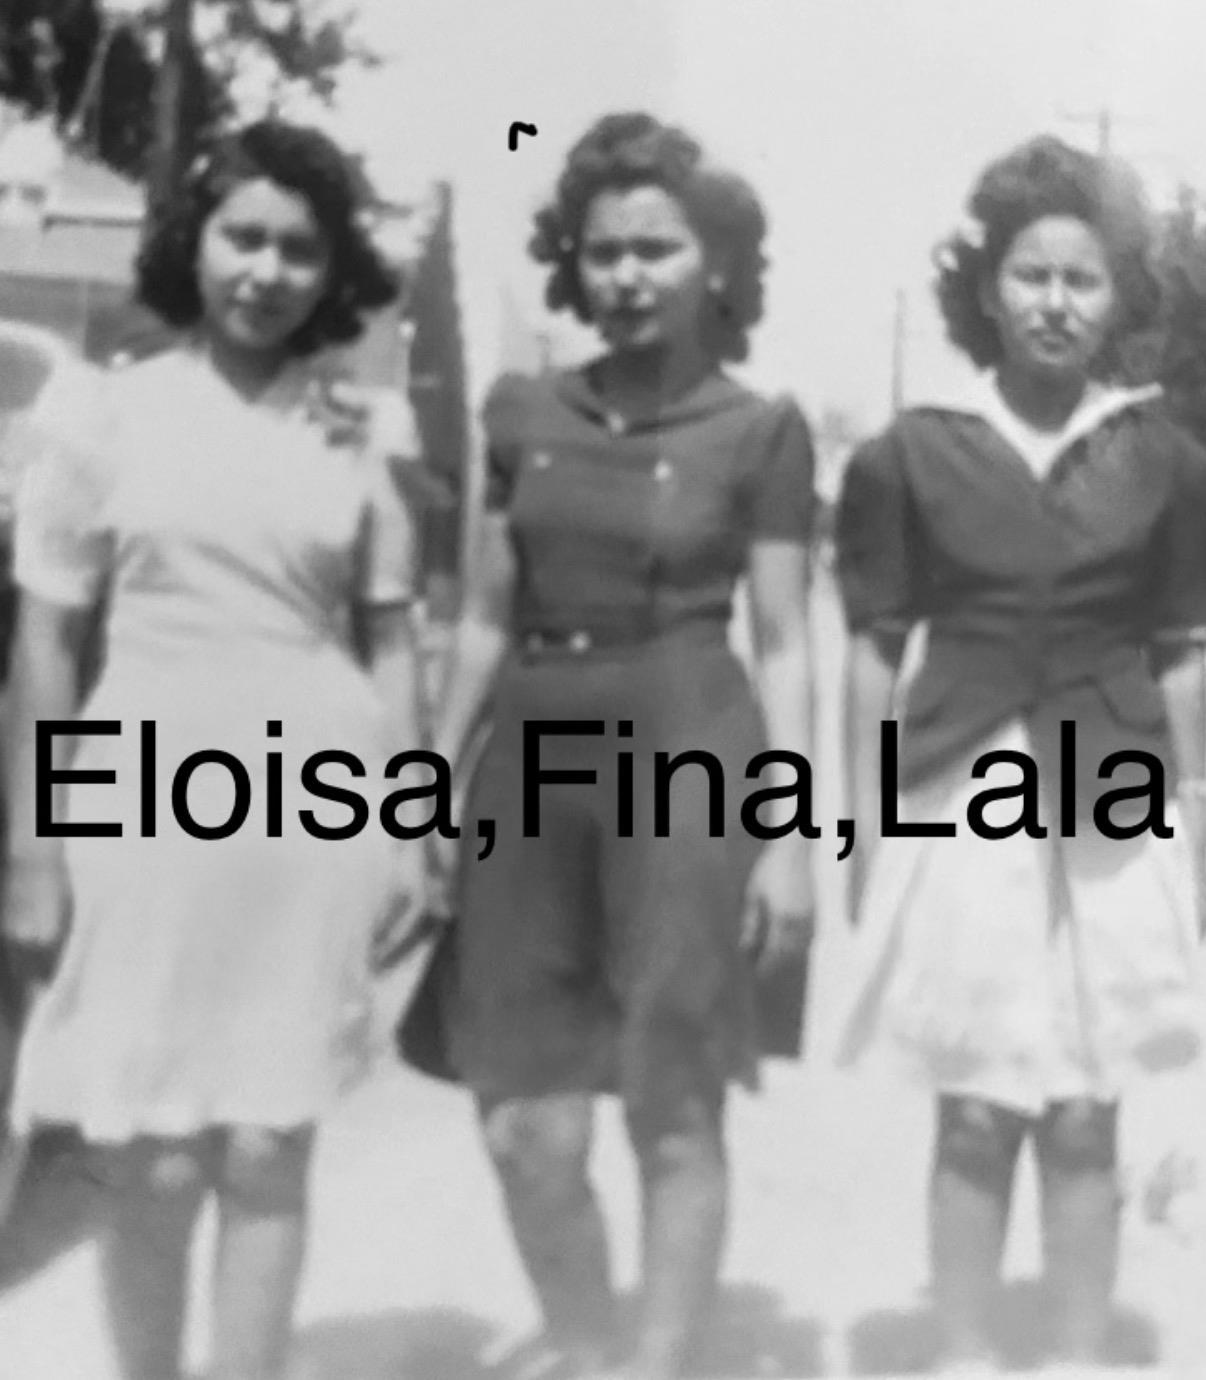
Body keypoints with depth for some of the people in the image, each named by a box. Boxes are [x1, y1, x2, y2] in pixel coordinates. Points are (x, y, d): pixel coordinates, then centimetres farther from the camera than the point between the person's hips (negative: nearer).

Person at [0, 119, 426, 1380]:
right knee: (150, 1167, 6)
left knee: (264, 1157, 5)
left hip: (310, 806, 1)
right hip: (142, 802, -1)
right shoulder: (102, 412, 2)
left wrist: (409, 831, 5)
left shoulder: (360, 432, 6)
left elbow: (388, 641, 9)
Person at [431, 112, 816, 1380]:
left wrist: (791, 836, -7)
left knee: (673, 1117, 2)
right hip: (532, 765, 4)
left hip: (687, 755, -3)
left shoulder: (760, 431, 0)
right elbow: (486, 614, 13)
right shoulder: (524, 413, 9)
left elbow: (783, 644, -1)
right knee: (526, 1130, 4)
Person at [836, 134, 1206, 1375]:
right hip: (960, 808, -1)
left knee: (1084, 1121, 9)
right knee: (973, 1116, 6)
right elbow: (874, 653, 2)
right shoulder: (909, 455, -1)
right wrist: (865, 831, 1)